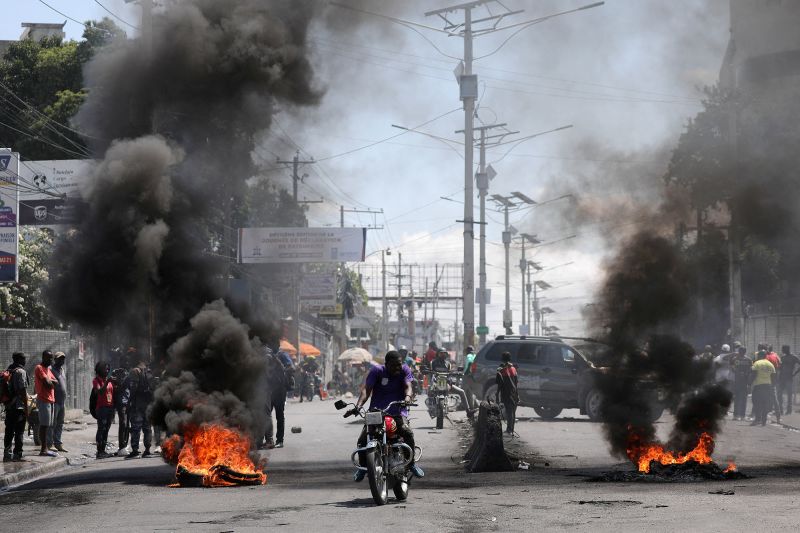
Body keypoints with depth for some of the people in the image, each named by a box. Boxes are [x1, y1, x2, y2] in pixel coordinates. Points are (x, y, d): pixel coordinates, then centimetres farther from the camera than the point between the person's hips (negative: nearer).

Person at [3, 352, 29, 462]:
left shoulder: (8, 371, 12)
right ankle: (17, 454, -3)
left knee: (9, 431, 11)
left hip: (8, 406, 7)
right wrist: (26, 408, -13)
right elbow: (23, 391, -15)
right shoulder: (20, 372, -11)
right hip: (19, 406, -7)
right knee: (19, 432, -2)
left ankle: (7, 454, 11)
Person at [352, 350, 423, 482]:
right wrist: (358, 405, -27)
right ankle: (362, 466, 9)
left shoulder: (404, 370, 4)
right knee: (363, 439, -16)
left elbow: (408, 386, -10)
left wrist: (408, 397, -34)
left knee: (407, 432, -29)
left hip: (397, 412, 0)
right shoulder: (377, 371, 0)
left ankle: (411, 463, -9)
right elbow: (366, 389, -9)